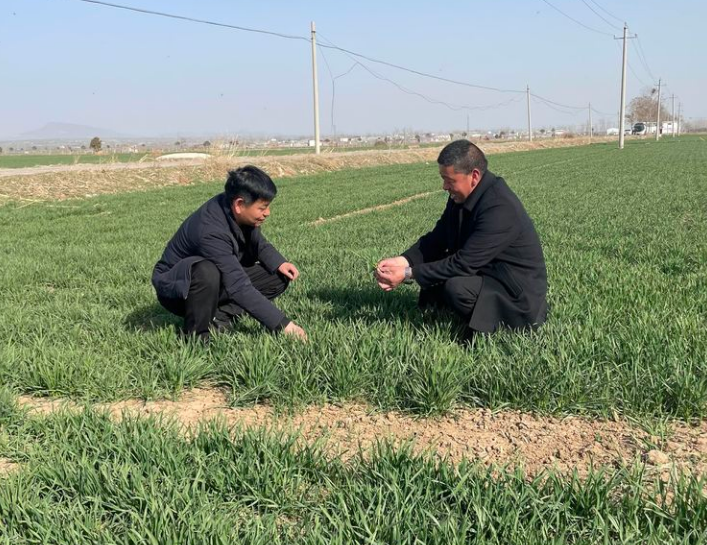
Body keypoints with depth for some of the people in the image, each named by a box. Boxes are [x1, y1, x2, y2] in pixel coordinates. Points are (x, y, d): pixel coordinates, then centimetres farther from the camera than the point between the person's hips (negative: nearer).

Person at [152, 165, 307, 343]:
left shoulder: (233, 210, -13)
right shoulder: (211, 232, -36)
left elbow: (259, 244, 8)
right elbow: (239, 288, -39)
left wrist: (279, 263, -12)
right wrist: (283, 324, -39)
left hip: (219, 283, 8)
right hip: (176, 288, -8)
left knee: (279, 277, -3)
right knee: (208, 272, -41)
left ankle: (219, 317, -9)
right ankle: (196, 334, -19)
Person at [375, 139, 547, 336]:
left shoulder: (500, 209, -29)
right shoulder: (461, 196, -1)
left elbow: (464, 263, -29)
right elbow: (437, 237, 5)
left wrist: (408, 274, -25)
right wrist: (403, 261, -12)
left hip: (519, 297, -9)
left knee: (457, 287, -32)